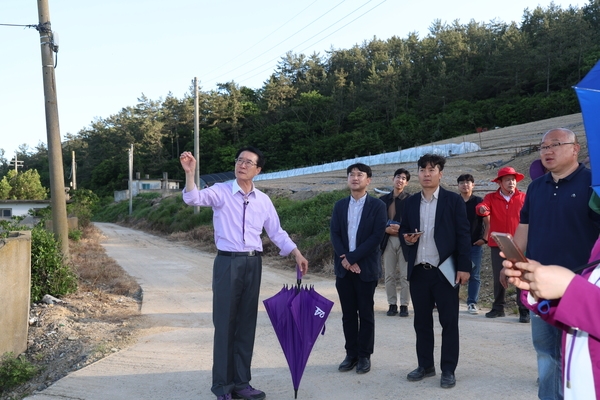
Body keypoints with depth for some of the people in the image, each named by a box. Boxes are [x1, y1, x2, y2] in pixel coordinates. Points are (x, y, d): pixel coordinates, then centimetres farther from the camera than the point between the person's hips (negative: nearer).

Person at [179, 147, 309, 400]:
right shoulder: (221, 192, -3)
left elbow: (276, 232, 14)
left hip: (253, 264, 4)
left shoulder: (263, 200, 9)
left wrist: (297, 253, 4)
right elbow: (193, 199, -20)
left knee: (247, 324, 10)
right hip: (228, 263, -4)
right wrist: (189, 173, -35)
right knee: (225, 324, 1)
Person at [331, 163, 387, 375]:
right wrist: (344, 259, -11)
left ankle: (364, 356, 13)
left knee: (366, 314, 3)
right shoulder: (339, 206, 11)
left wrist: (353, 257, -15)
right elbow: (335, 234, 4)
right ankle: (351, 354, 17)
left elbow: (377, 236, -11)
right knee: (348, 314, 8)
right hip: (343, 267, 4)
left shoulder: (377, 205, -2)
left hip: (366, 267, -3)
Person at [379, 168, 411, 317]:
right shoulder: (383, 199, 10)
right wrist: (386, 229, -8)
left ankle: (404, 305, 8)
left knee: (405, 275, 0)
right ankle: (392, 304, 15)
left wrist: (401, 229, -17)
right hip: (388, 240, 3)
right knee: (389, 275, 6)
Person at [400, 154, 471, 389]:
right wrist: (406, 238, -5)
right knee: (422, 321, 11)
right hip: (418, 271, 4)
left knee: (449, 322, 3)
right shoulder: (411, 202, 11)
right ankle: (425, 365, 24)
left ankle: (448, 370, 12)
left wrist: (464, 267, -11)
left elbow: (463, 235, -5)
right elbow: (403, 230, 19)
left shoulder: (453, 200, -1)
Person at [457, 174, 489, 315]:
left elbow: (488, 222, 3)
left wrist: (485, 238, -5)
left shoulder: (479, 202, 2)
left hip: (475, 245, -1)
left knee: (474, 275, 1)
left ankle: (472, 303, 7)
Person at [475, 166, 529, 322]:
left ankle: (524, 310, 3)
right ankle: (498, 308, 22)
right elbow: (482, 208, -16)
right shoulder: (491, 197, 3)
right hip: (498, 245, 2)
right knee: (498, 278, 11)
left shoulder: (523, 197, 2)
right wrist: (482, 209, -39)